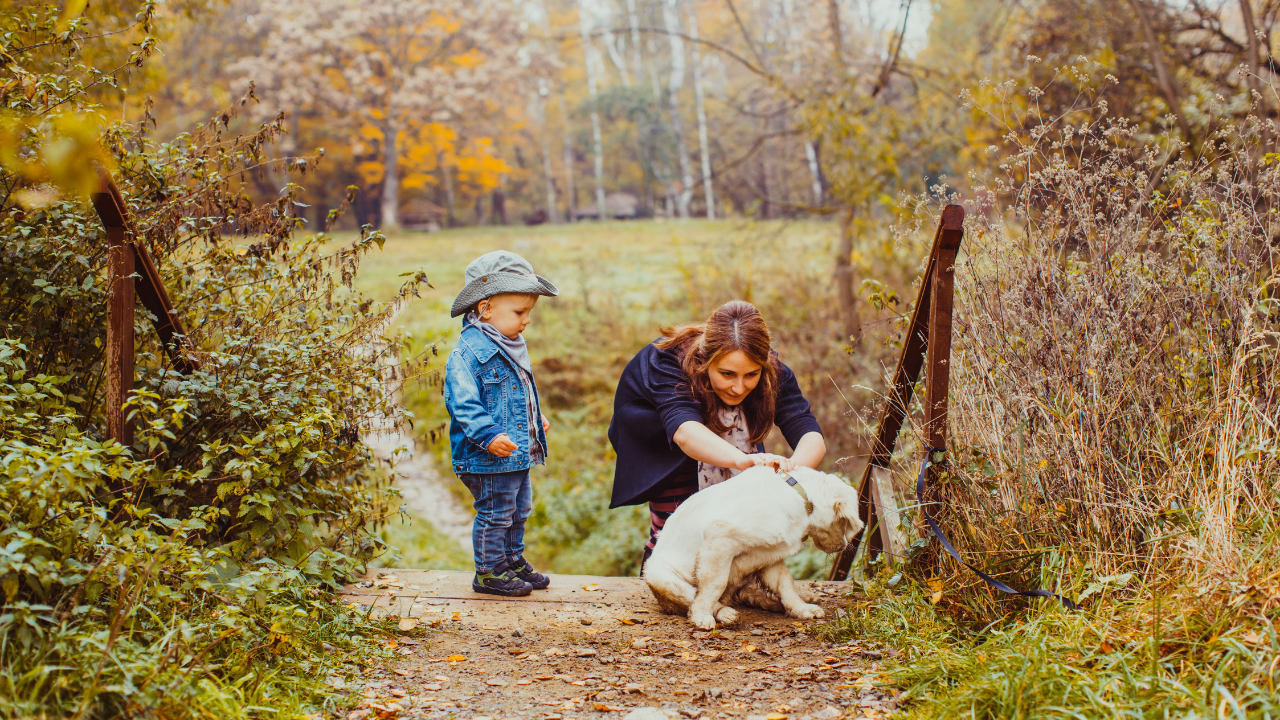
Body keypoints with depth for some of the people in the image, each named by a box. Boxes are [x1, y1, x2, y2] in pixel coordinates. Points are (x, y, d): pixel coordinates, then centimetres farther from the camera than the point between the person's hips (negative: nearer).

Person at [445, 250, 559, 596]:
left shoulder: (512, 347, 11)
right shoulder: (468, 352, -20)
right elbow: (463, 403, -25)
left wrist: (537, 418, 31)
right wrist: (488, 435, -32)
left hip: (519, 452, 10)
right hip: (488, 460, -9)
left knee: (518, 511, 20)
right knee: (494, 514, 0)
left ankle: (513, 560, 35)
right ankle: (489, 571, 13)